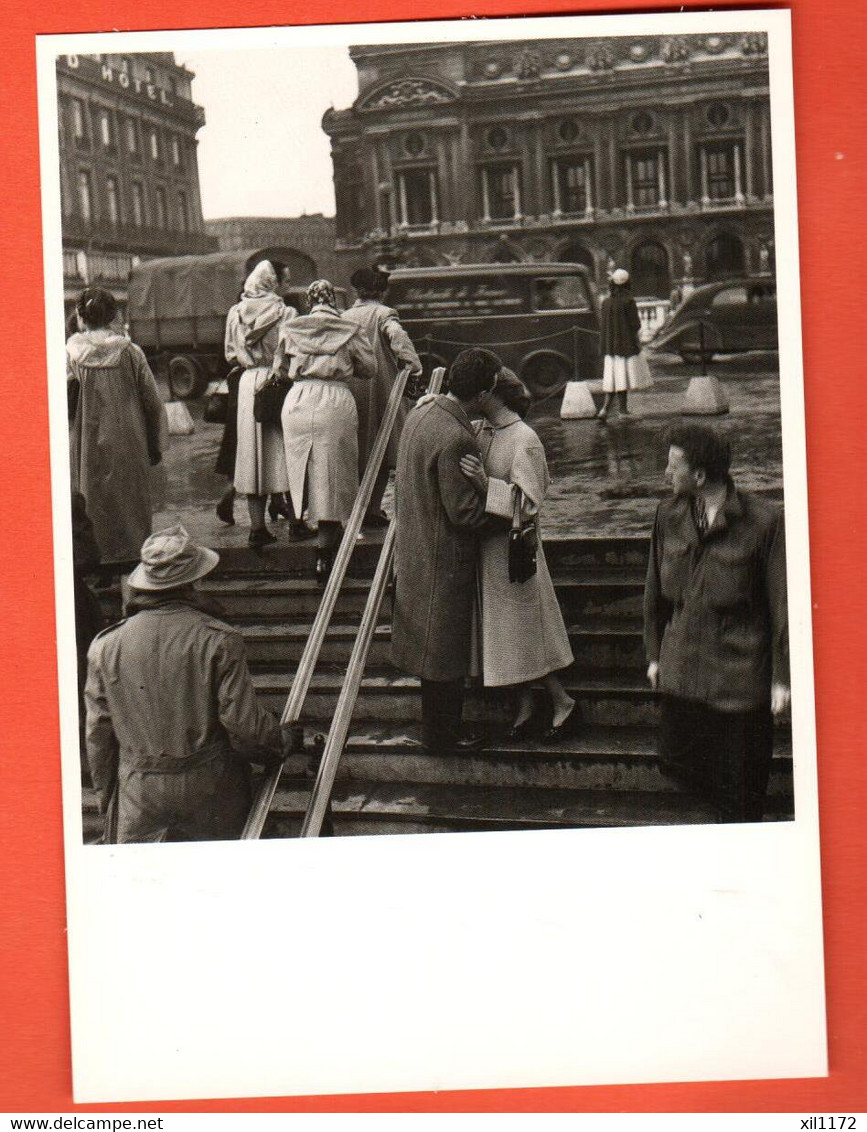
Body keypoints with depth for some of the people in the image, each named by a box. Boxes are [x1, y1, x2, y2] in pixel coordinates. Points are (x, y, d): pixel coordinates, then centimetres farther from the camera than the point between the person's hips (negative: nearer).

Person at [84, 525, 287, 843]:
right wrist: (275, 747, 9)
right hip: (210, 792, -1)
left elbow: (98, 734, 4)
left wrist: (107, 794, 17)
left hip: (138, 794, 2)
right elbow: (244, 723, -12)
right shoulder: (219, 641, -12)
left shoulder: (106, 647, -3)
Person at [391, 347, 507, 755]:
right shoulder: (455, 439, -28)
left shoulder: (421, 412, 2)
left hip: (415, 549, 10)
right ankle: (441, 734, 19)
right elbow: (464, 511, -25)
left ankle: (436, 723, 37)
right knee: (445, 647, 6)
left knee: (431, 642, 22)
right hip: (444, 559, -10)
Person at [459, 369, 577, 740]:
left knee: (523, 630, 2)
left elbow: (527, 503, -21)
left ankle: (562, 702, 18)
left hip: (511, 546, -7)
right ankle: (524, 706, 26)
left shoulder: (525, 441, -17)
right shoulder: (479, 431, 3)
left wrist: (486, 484, -33)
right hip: (485, 546, 7)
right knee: (507, 630, 13)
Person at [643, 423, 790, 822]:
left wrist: (781, 677, -8)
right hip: (683, 666, 5)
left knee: (741, 789, 4)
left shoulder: (763, 521, -12)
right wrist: (655, 653, 16)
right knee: (675, 760, 10)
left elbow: (782, 604, -8)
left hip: (741, 671, -5)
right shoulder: (670, 516, 4)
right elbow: (655, 591, 15)